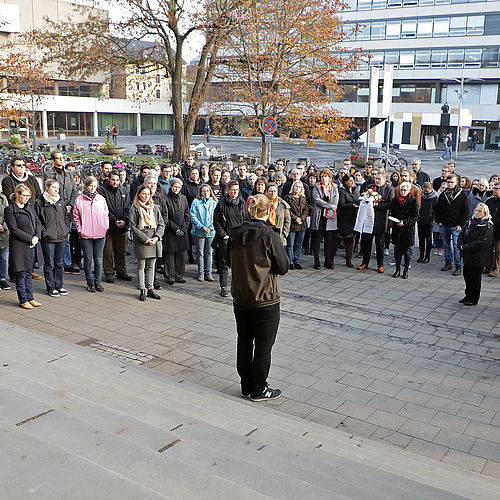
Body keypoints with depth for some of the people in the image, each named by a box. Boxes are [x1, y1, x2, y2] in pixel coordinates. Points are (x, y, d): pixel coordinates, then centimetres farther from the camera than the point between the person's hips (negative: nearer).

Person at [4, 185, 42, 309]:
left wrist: (37, 236, -6)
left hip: (31, 245, 6)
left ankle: (30, 298, 19)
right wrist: (30, 238, -15)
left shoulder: (30, 207, 12)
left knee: (28, 272, 12)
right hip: (18, 246, -6)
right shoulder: (9, 209, -8)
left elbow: (38, 223, 12)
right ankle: (23, 300, 9)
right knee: (21, 274, 1)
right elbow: (14, 229, -13)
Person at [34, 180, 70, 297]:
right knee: (49, 264, 2)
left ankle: (59, 285, 21)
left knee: (60, 263, 11)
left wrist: (66, 229, 10)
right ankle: (51, 287, 11)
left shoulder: (60, 202, 12)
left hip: (62, 237, 5)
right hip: (48, 239, -5)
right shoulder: (40, 203, -5)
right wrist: (43, 232, -11)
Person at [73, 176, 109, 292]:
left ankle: (98, 281, 16)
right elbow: (76, 217, 4)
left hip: (100, 234, 2)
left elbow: (106, 214, 12)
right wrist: (80, 230, -4)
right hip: (85, 235, -2)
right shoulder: (79, 200, 1)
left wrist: (105, 227, 3)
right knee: (88, 259, 4)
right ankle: (90, 282, 14)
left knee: (98, 259, 6)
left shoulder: (101, 199, 7)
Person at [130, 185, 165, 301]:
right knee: (141, 266, 2)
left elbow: (161, 224, 10)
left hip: (154, 240, 4)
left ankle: (150, 289, 16)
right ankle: (142, 290, 10)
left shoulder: (155, 207, 12)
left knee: (151, 266, 9)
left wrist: (156, 237, -6)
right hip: (141, 242, -4)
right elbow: (134, 227, -7)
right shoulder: (134, 208, -1)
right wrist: (146, 239, -13)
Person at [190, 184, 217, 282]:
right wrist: (202, 227, -13)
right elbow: (193, 216, -4)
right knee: (200, 252, 3)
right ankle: (201, 273, 11)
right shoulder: (196, 202, 0)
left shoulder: (214, 202, 7)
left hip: (211, 231, 2)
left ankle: (208, 273, 12)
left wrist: (211, 228, -7)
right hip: (199, 232, -2)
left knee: (208, 253, 6)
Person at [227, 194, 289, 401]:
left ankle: (246, 386, 29)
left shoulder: (236, 233, -2)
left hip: (240, 298, 5)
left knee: (244, 342, 17)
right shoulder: (269, 236, -18)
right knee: (263, 346, 8)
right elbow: (284, 267, -11)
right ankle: (258, 390, 19)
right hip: (265, 301, -5)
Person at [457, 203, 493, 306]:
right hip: (468, 256, 6)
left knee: (475, 277, 2)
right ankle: (468, 295, 27)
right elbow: (461, 235, 11)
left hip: (479, 258, -6)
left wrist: (466, 247, -18)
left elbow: (481, 243, -19)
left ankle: (474, 299, 14)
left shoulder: (487, 226, -13)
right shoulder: (470, 222, 9)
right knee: (467, 274, 12)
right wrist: (461, 245, -7)